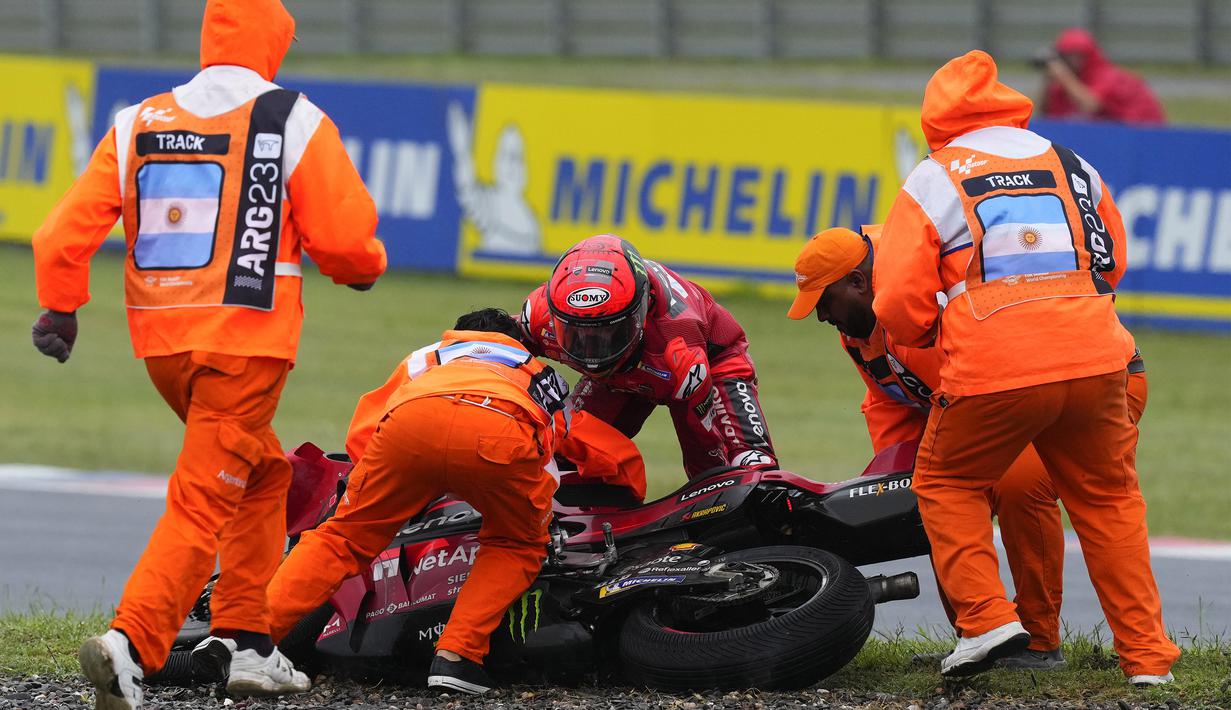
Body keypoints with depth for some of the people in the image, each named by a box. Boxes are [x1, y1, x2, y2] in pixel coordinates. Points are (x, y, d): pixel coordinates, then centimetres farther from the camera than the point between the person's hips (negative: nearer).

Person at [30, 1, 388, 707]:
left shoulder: (139, 124, 7)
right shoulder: (295, 122, -5)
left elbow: (69, 230, 3)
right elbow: (347, 237, -6)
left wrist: (61, 306, 18)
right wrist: (364, 269, 17)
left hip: (161, 339, 6)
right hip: (247, 339, -6)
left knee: (262, 474, 24)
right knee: (204, 504, -8)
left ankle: (252, 646, 23)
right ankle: (132, 643, -27)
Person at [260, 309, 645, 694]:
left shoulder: (424, 359, 46)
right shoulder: (545, 380, 47)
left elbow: (361, 437, 33)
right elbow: (625, 459, 45)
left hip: (409, 418, 1)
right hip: (500, 432, -1)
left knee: (343, 539, 16)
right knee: (516, 546, 25)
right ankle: (456, 655, 7)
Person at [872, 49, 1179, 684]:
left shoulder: (934, 181, 6)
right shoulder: (1075, 168, 18)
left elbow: (898, 303, 2)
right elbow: (1114, 264, 31)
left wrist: (928, 336, 23)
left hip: (992, 369, -3)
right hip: (1095, 362, 3)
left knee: (947, 484, 18)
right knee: (1108, 500, 16)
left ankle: (986, 617, 3)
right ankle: (1145, 656, 14)